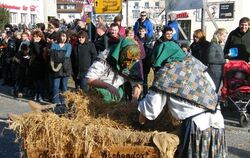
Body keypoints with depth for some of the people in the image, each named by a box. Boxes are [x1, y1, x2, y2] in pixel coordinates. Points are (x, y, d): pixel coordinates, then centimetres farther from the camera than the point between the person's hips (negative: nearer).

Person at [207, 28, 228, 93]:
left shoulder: (219, 45, 16)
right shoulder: (213, 45, -13)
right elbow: (211, 59, -22)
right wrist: (224, 61, -17)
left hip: (219, 73, 9)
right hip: (214, 72, -9)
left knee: (215, 91, 13)